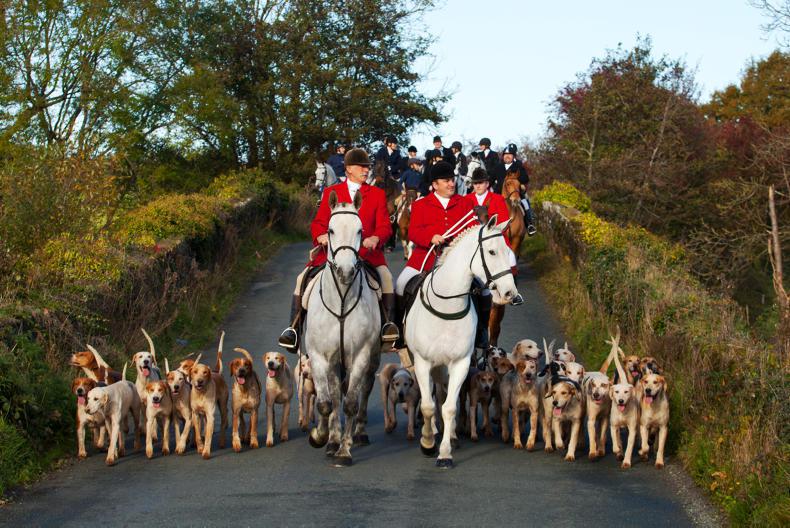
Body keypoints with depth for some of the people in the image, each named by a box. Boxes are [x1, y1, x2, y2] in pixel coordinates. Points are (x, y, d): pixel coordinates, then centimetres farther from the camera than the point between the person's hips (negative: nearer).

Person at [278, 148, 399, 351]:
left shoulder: (377, 194, 14)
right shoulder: (331, 192, 14)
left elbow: (385, 226, 5)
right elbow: (319, 223, 8)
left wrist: (376, 238, -18)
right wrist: (321, 236, -16)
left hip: (367, 251, 0)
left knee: (385, 275, -28)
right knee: (303, 278, -14)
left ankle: (388, 323, -20)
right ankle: (293, 328, -9)